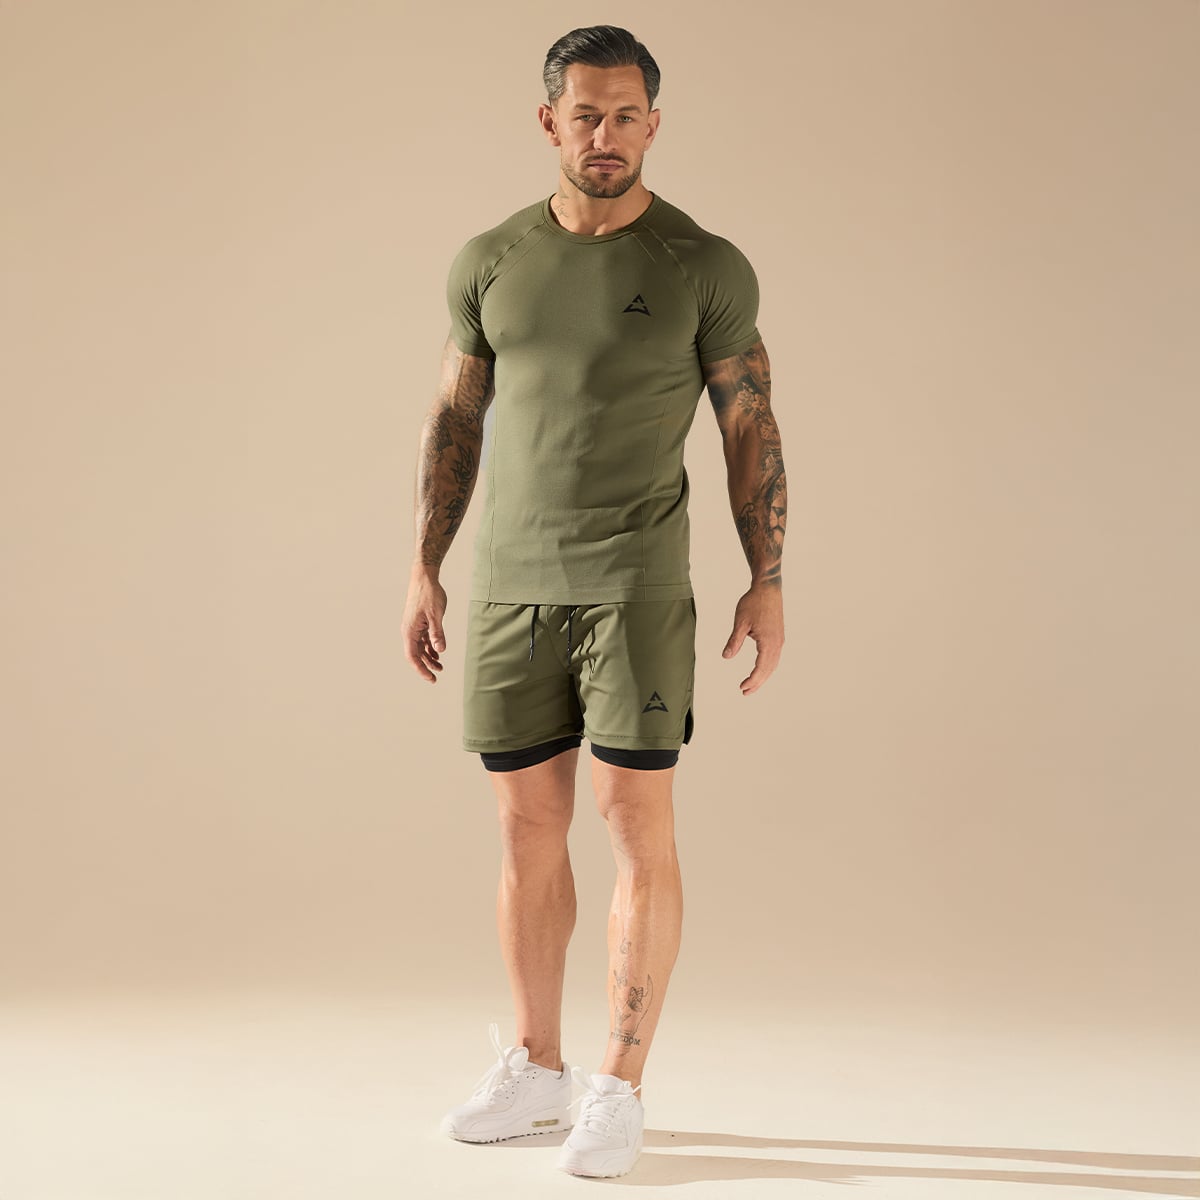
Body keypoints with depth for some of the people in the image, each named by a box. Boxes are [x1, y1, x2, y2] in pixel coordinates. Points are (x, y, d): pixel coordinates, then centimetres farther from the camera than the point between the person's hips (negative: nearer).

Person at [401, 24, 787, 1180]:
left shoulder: (707, 267, -3)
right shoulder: (488, 262, 6)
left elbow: (752, 430, -1)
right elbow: (454, 420, 11)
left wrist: (769, 585, -7)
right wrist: (424, 571, 6)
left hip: (636, 583, -3)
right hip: (510, 585, 4)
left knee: (638, 828, -7)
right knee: (528, 828, 7)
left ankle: (619, 1088, 3)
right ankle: (535, 1072, 19)